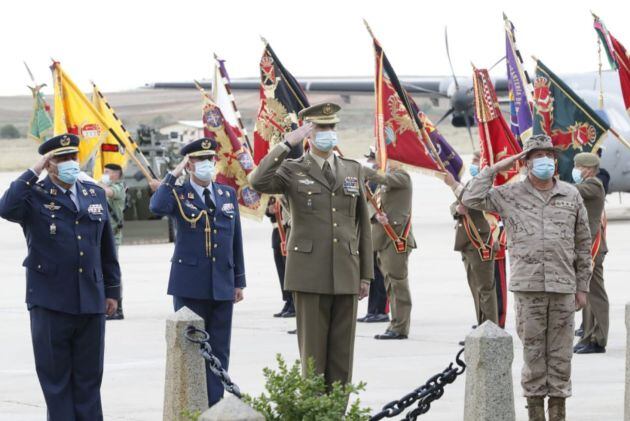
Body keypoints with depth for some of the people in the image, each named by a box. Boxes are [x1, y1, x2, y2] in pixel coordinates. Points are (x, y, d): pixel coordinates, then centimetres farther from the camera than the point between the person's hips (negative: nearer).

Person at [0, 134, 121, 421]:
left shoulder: (95, 194, 12)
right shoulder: (35, 195, -3)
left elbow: (107, 247, 17)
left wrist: (112, 289, 15)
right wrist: (34, 172, -22)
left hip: (90, 301, 4)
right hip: (50, 302, -4)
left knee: (89, 376, 8)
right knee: (56, 376, 2)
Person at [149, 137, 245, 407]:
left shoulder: (228, 195, 12)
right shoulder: (178, 195, -1)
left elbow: (236, 240, 15)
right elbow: (157, 207, -25)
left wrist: (239, 281, 12)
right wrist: (174, 175, -18)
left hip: (222, 286, 4)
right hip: (190, 286, -4)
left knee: (219, 351, 4)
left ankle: (215, 406, 8)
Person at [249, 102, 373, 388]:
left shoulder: (353, 170, 13)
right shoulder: (292, 171, 3)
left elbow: (363, 224, 14)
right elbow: (258, 181, -19)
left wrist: (366, 275, 9)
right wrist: (287, 144, -16)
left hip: (346, 275, 3)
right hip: (310, 275, -3)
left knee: (342, 350, 3)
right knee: (313, 350, -2)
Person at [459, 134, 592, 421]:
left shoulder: (571, 196, 9)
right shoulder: (510, 195, 5)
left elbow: (583, 244, 12)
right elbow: (471, 199, -4)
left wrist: (582, 286, 9)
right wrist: (494, 169, -1)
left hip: (563, 286, 1)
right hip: (527, 286, -1)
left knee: (561, 352, 3)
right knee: (533, 349, 1)